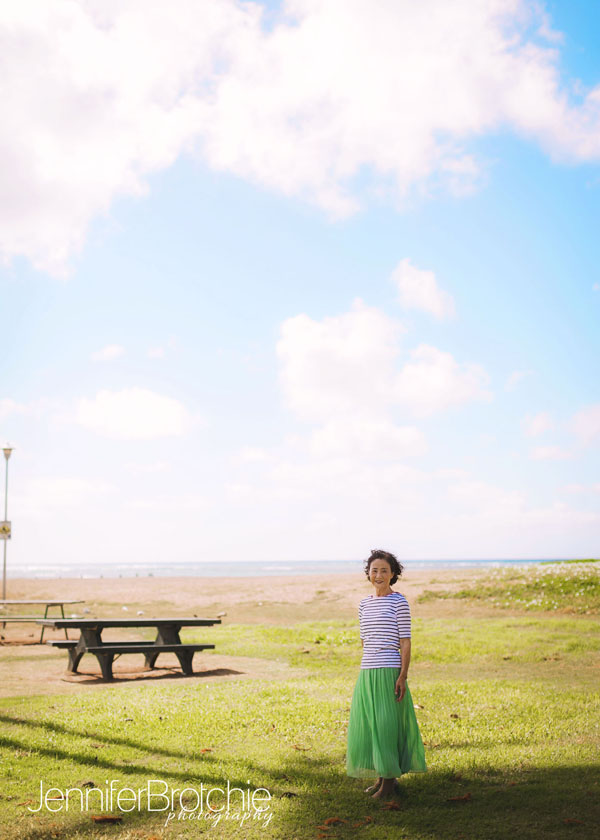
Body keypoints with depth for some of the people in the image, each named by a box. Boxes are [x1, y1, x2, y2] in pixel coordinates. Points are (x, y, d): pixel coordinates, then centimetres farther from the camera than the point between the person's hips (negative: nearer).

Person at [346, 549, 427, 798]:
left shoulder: (399, 602, -4)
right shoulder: (364, 604, 12)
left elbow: (405, 642, -7)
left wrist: (403, 676, -13)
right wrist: (366, 671, 16)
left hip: (389, 672, -6)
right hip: (366, 674, 6)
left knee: (387, 724, -4)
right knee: (367, 725, 10)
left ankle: (390, 780, 8)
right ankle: (382, 777, 23)